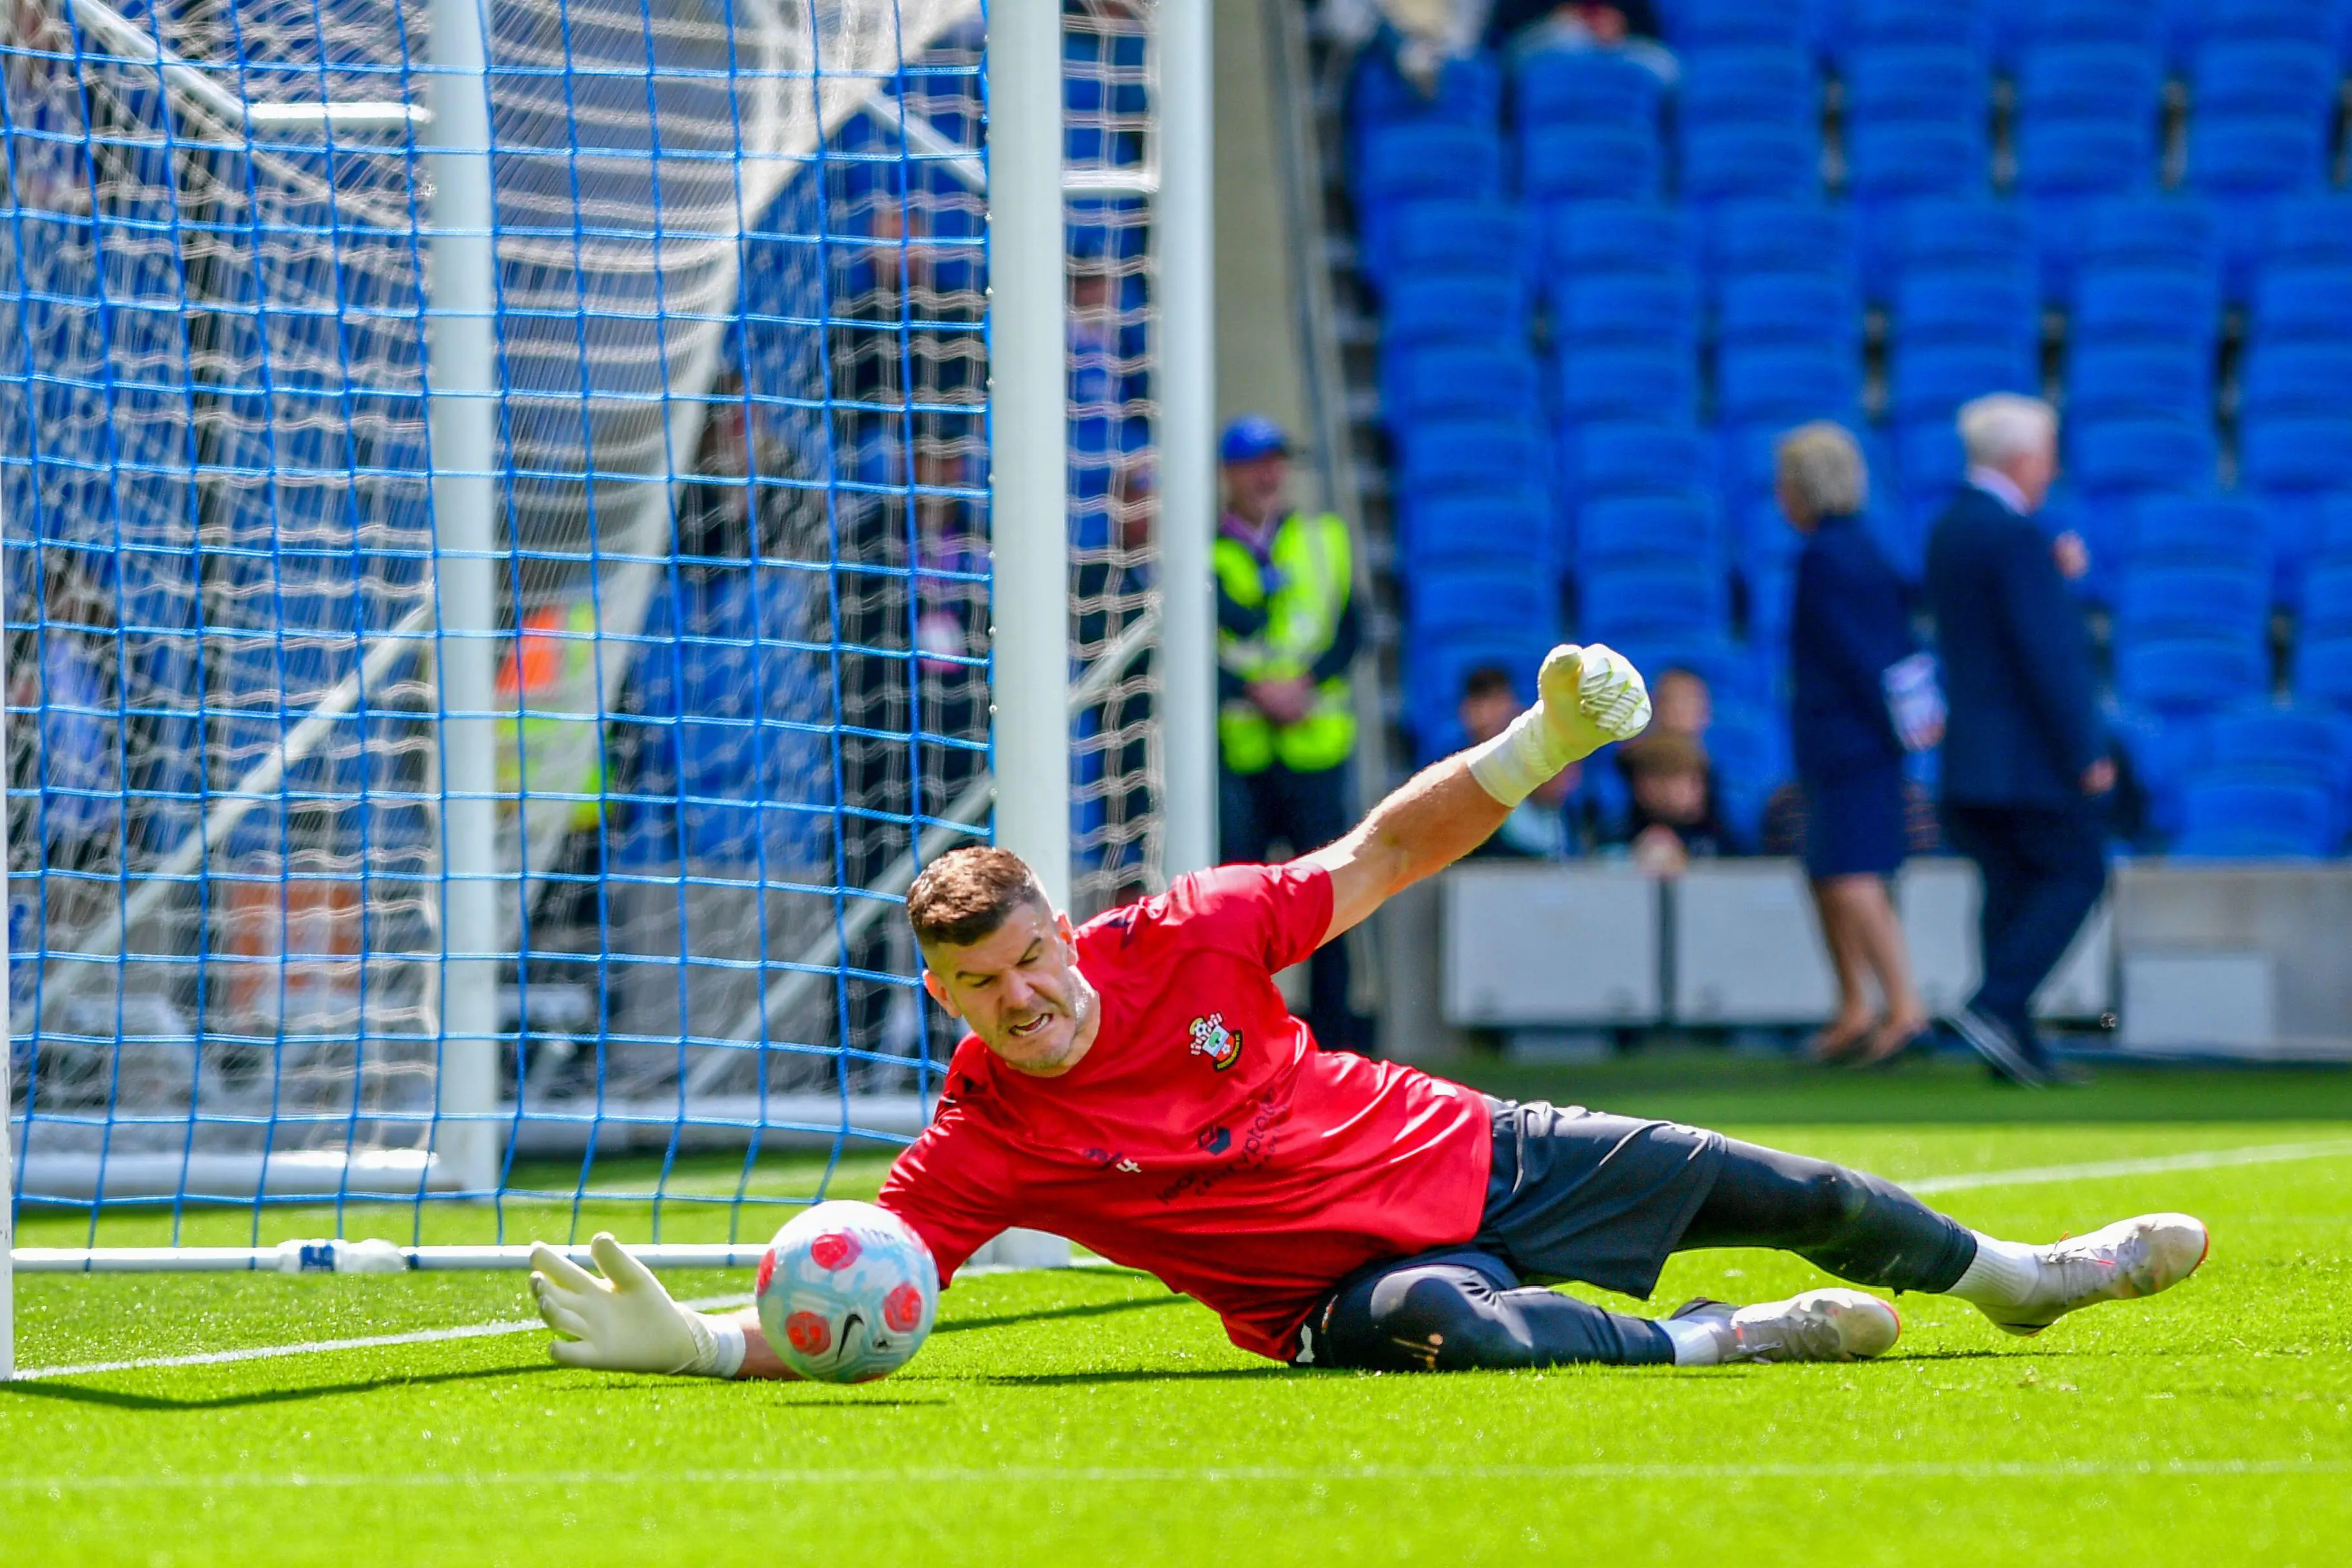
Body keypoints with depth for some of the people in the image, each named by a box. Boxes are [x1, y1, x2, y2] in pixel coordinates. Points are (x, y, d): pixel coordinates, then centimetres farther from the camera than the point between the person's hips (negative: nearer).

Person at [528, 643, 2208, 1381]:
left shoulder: (1178, 939, -13)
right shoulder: (983, 1139, -19)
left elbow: (1376, 858, -3)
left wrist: (1534, 750, -14)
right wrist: (690, 1338, -41)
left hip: (1464, 1154, 4)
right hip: (1353, 1281, -4)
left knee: (1746, 1183, 8)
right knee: (1433, 1323, -40)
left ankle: (2009, 1273, 34)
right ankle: (1725, 1341, -18)